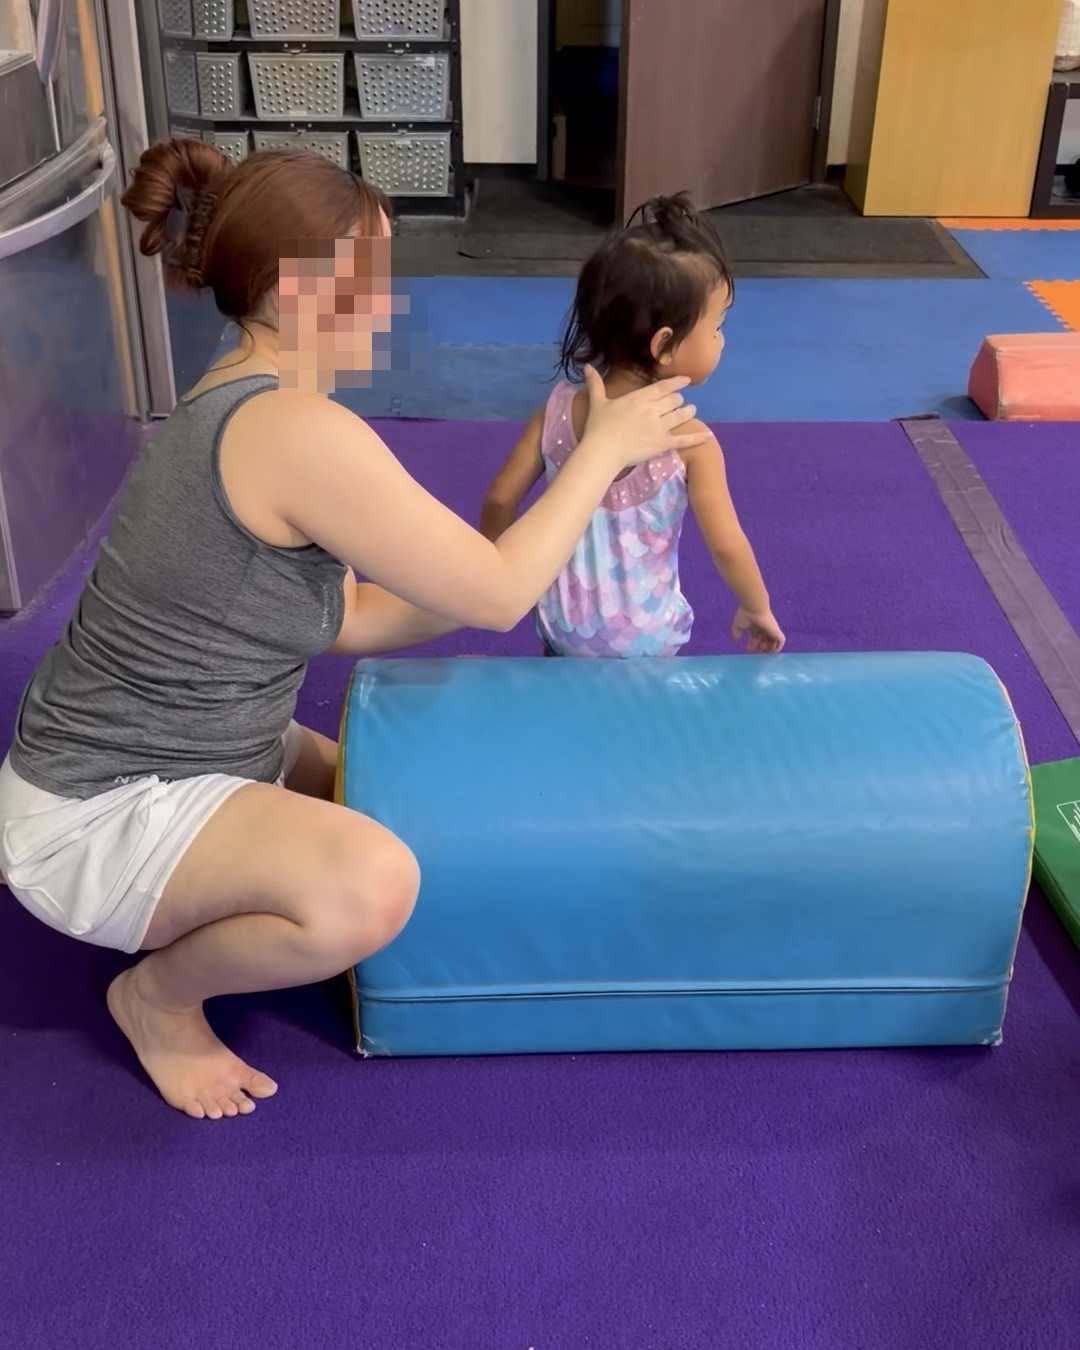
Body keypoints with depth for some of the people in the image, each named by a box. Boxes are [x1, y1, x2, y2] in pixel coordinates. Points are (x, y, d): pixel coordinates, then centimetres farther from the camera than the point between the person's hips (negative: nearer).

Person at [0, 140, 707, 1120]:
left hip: (185, 756, 10)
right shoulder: (300, 429, -27)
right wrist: (603, 449, -7)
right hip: (95, 816, -10)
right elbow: (498, 597, -20)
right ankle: (159, 993, -2)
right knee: (369, 885, -32)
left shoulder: (236, 407, 5)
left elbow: (350, 617, 5)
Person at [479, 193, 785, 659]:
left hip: (563, 628, 3)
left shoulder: (559, 410, -11)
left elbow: (499, 501, -5)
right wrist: (757, 610, 0)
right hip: (645, 642, -3)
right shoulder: (691, 442, -21)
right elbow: (727, 547, -18)